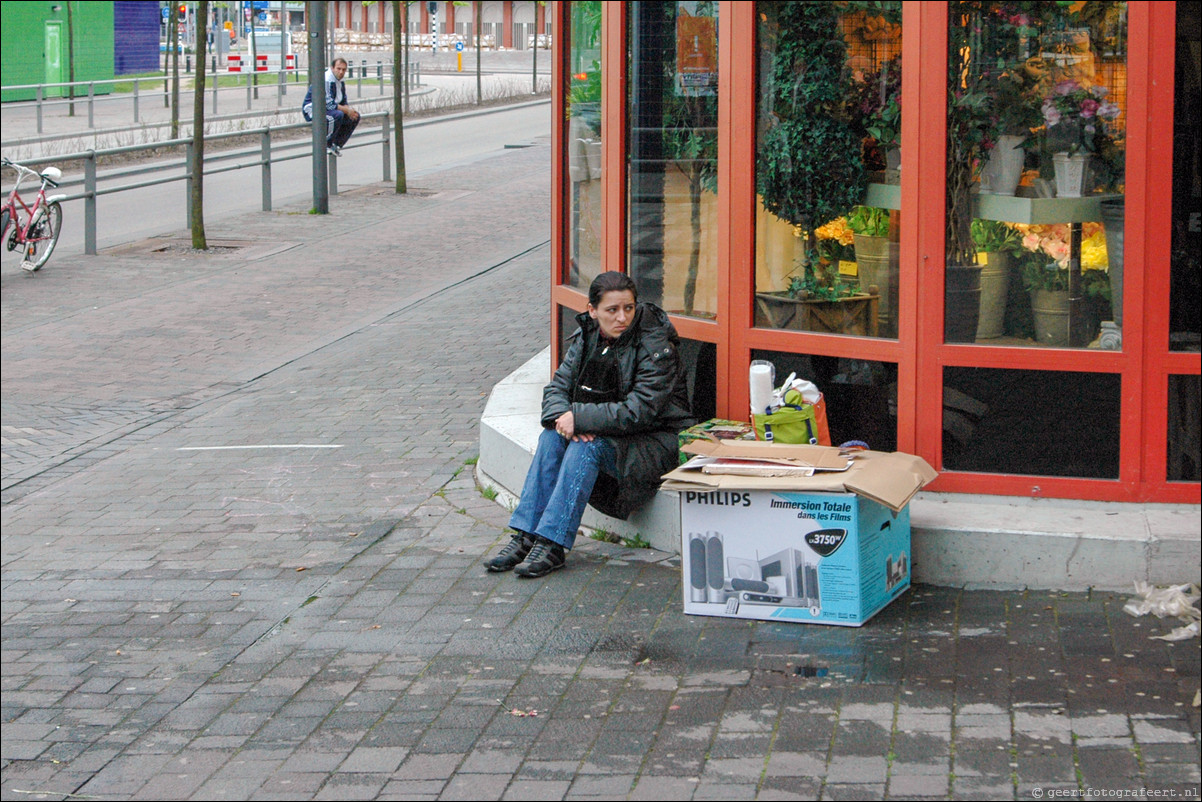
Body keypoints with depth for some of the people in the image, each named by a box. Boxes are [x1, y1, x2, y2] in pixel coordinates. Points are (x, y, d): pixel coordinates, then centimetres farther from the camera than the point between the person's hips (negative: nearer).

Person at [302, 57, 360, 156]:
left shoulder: (340, 82, 9)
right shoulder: (326, 81, -22)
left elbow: (343, 102, 15)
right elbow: (329, 104, -27)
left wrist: (351, 110, -8)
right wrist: (347, 110, -22)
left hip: (327, 109, 10)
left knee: (355, 117, 4)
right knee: (337, 115, -35)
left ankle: (337, 144, 6)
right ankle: (326, 145, -23)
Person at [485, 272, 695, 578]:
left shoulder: (656, 346, -17)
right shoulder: (587, 338, 2)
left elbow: (637, 411, -25)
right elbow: (556, 388, 1)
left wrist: (579, 417, -26)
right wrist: (563, 416, -22)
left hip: (656, 444, -6)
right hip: (607, 434, 6)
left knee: (588, 445, -31)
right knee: (552, 436, -19)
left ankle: (552, 545, -33)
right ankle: (526, 537, -21)